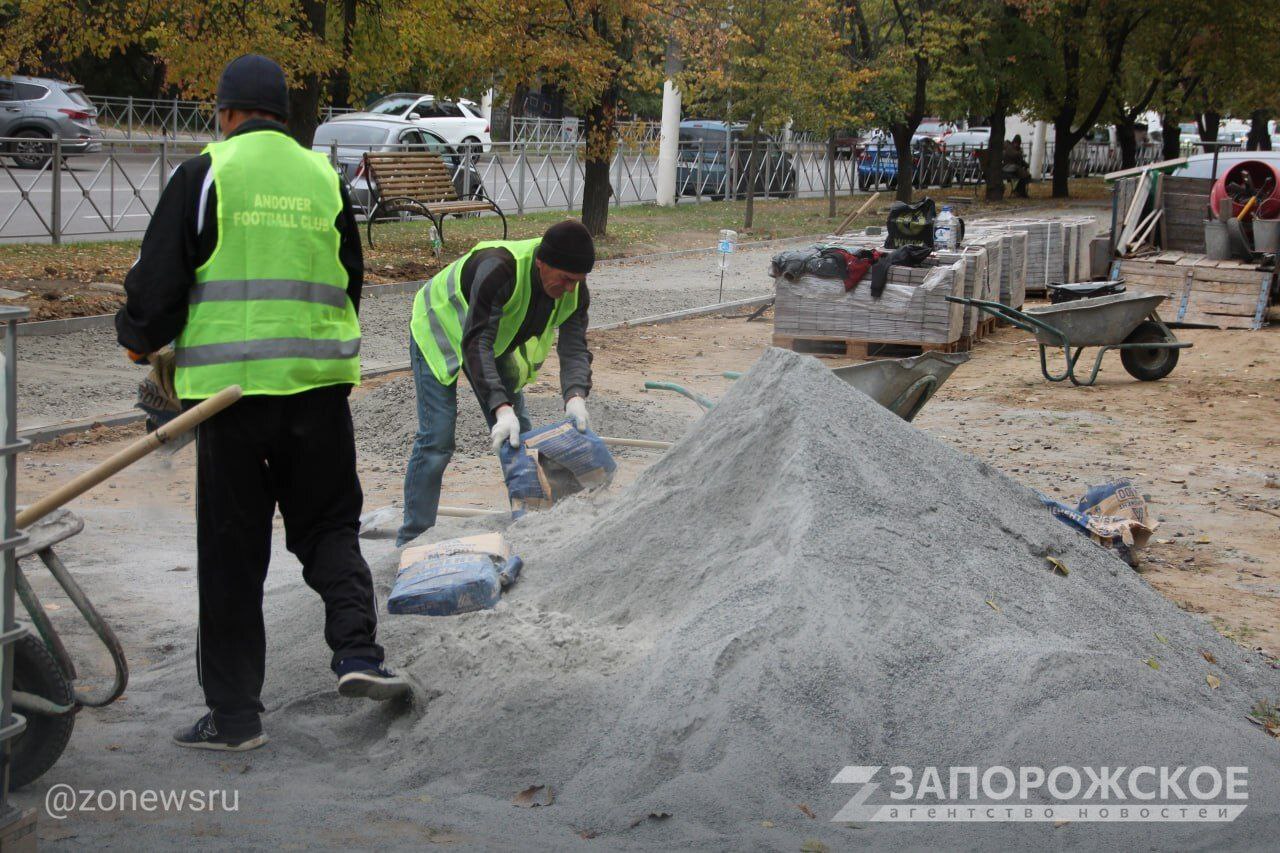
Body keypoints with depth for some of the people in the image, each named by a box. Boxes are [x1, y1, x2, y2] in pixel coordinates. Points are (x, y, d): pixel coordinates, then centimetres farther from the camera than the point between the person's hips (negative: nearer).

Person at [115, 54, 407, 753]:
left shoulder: (206, 174, -3)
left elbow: (159, 275, -2)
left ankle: (234, 712, 8)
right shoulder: (324, 178, 9)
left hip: (229, 383, -3)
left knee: (232, 551, 4)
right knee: (328, 523, 17)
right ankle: (357, 652, -4)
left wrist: (140, 338, 17)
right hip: (319, 381, 3)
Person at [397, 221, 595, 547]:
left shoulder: (574, 289, -20)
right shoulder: (499, 269, -42)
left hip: (496, 341, 7)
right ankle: (412, 540, -8)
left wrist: (575, 396, -43)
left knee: (517, 434, 6)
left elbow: (575, 348, -23)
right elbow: (476, 343, -43)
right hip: (441, 333, -7)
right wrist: (501, 408, -52)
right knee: (436, 440, -14)